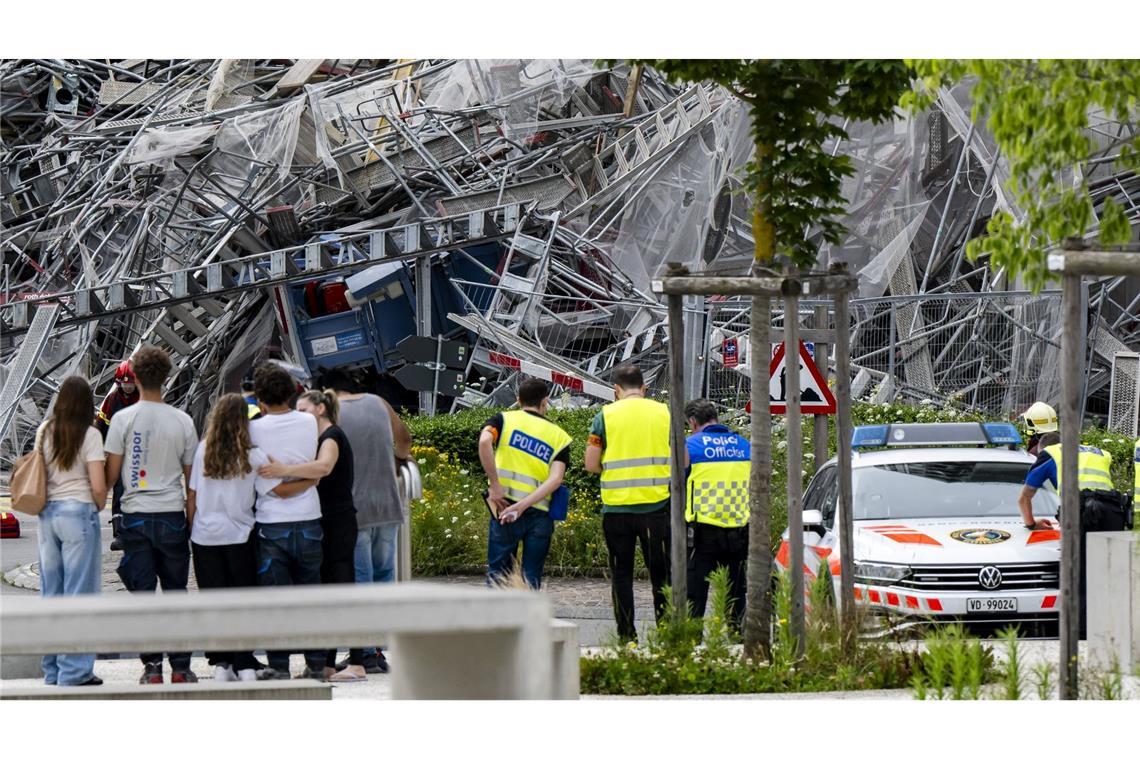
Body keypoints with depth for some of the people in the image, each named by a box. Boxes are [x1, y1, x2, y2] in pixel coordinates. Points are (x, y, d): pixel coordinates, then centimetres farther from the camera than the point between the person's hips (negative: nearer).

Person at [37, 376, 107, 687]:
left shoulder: (45, 431, 6)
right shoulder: (89, 435, -9)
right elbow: (98, 486, -11)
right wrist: (98, 508, 7)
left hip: (47, 513, 5)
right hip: (78, 511, -5)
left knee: (50, 592, 11)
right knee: (78, 592, 0)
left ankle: (52, 670, 16)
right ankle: (74, 671, 1)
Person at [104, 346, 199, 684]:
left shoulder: (123, 419, -6)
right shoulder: (182, 422, -1)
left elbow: (111, 473, -6)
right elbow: (191, 475, 7)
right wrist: (192, 517, 19)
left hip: (136, 515, -1)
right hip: (172, 515, 1)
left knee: (143, 593, 3)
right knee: (175, 592, 8)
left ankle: (151, 667, 0)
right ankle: (180, 668, 6)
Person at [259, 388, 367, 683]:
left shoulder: (332, 436, -12)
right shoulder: (322, 438, 19)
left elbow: (324, 467, -33)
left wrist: (284, 470, -44)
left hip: (338, 523, -10)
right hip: (326, 523, 10)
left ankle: (356, 664, -13)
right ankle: (327, 664, 12)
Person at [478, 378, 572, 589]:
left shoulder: (505, 420, 7)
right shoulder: (559, 436, 11)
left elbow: (484, 441, -16)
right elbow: (556, 478, -5)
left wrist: (495, 485, -13)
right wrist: (523, 506, -13)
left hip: (505, 506, -1)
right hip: (540, 513, 1)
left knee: (498, 573, 5)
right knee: (532, 578, 7)